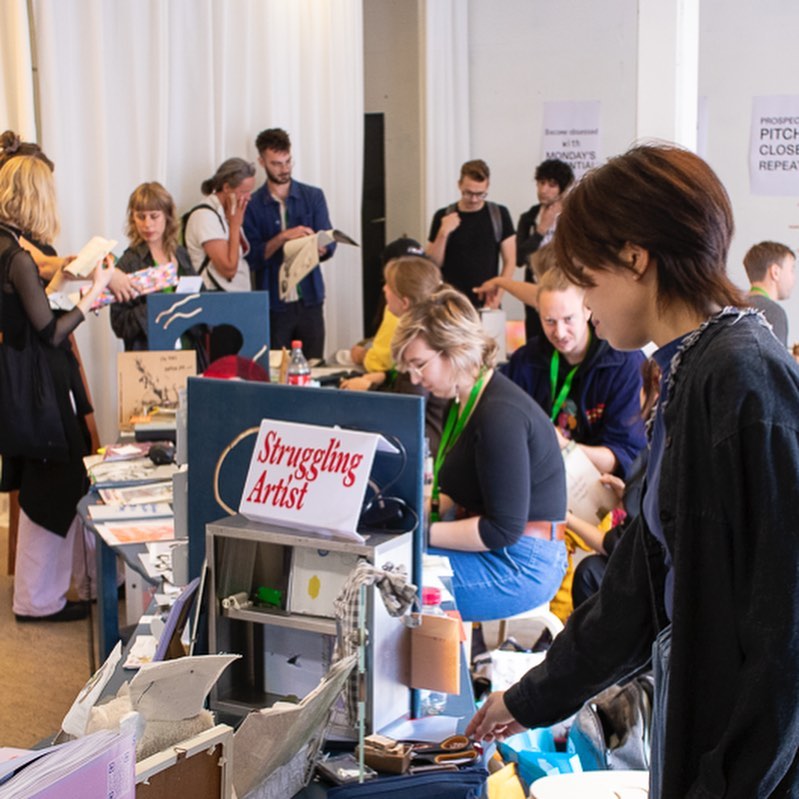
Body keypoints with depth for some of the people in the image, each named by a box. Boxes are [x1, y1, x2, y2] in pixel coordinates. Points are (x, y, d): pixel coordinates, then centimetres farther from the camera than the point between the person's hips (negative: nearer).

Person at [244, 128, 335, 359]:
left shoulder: (313, 196, 8)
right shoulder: (252, 205, 1)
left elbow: (329, 245, 2)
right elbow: (252, 258, -6)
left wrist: (319, 248, -21)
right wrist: (283, 237, -20)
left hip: (309, 299, 2)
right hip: (273, 303, -2)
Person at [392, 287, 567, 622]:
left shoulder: (500, 415, -20)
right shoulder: (462, 403, 11)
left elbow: (503, 529, -22)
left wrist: (423, 532, -17)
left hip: (520, 566, -10)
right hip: (497, 553, 10)